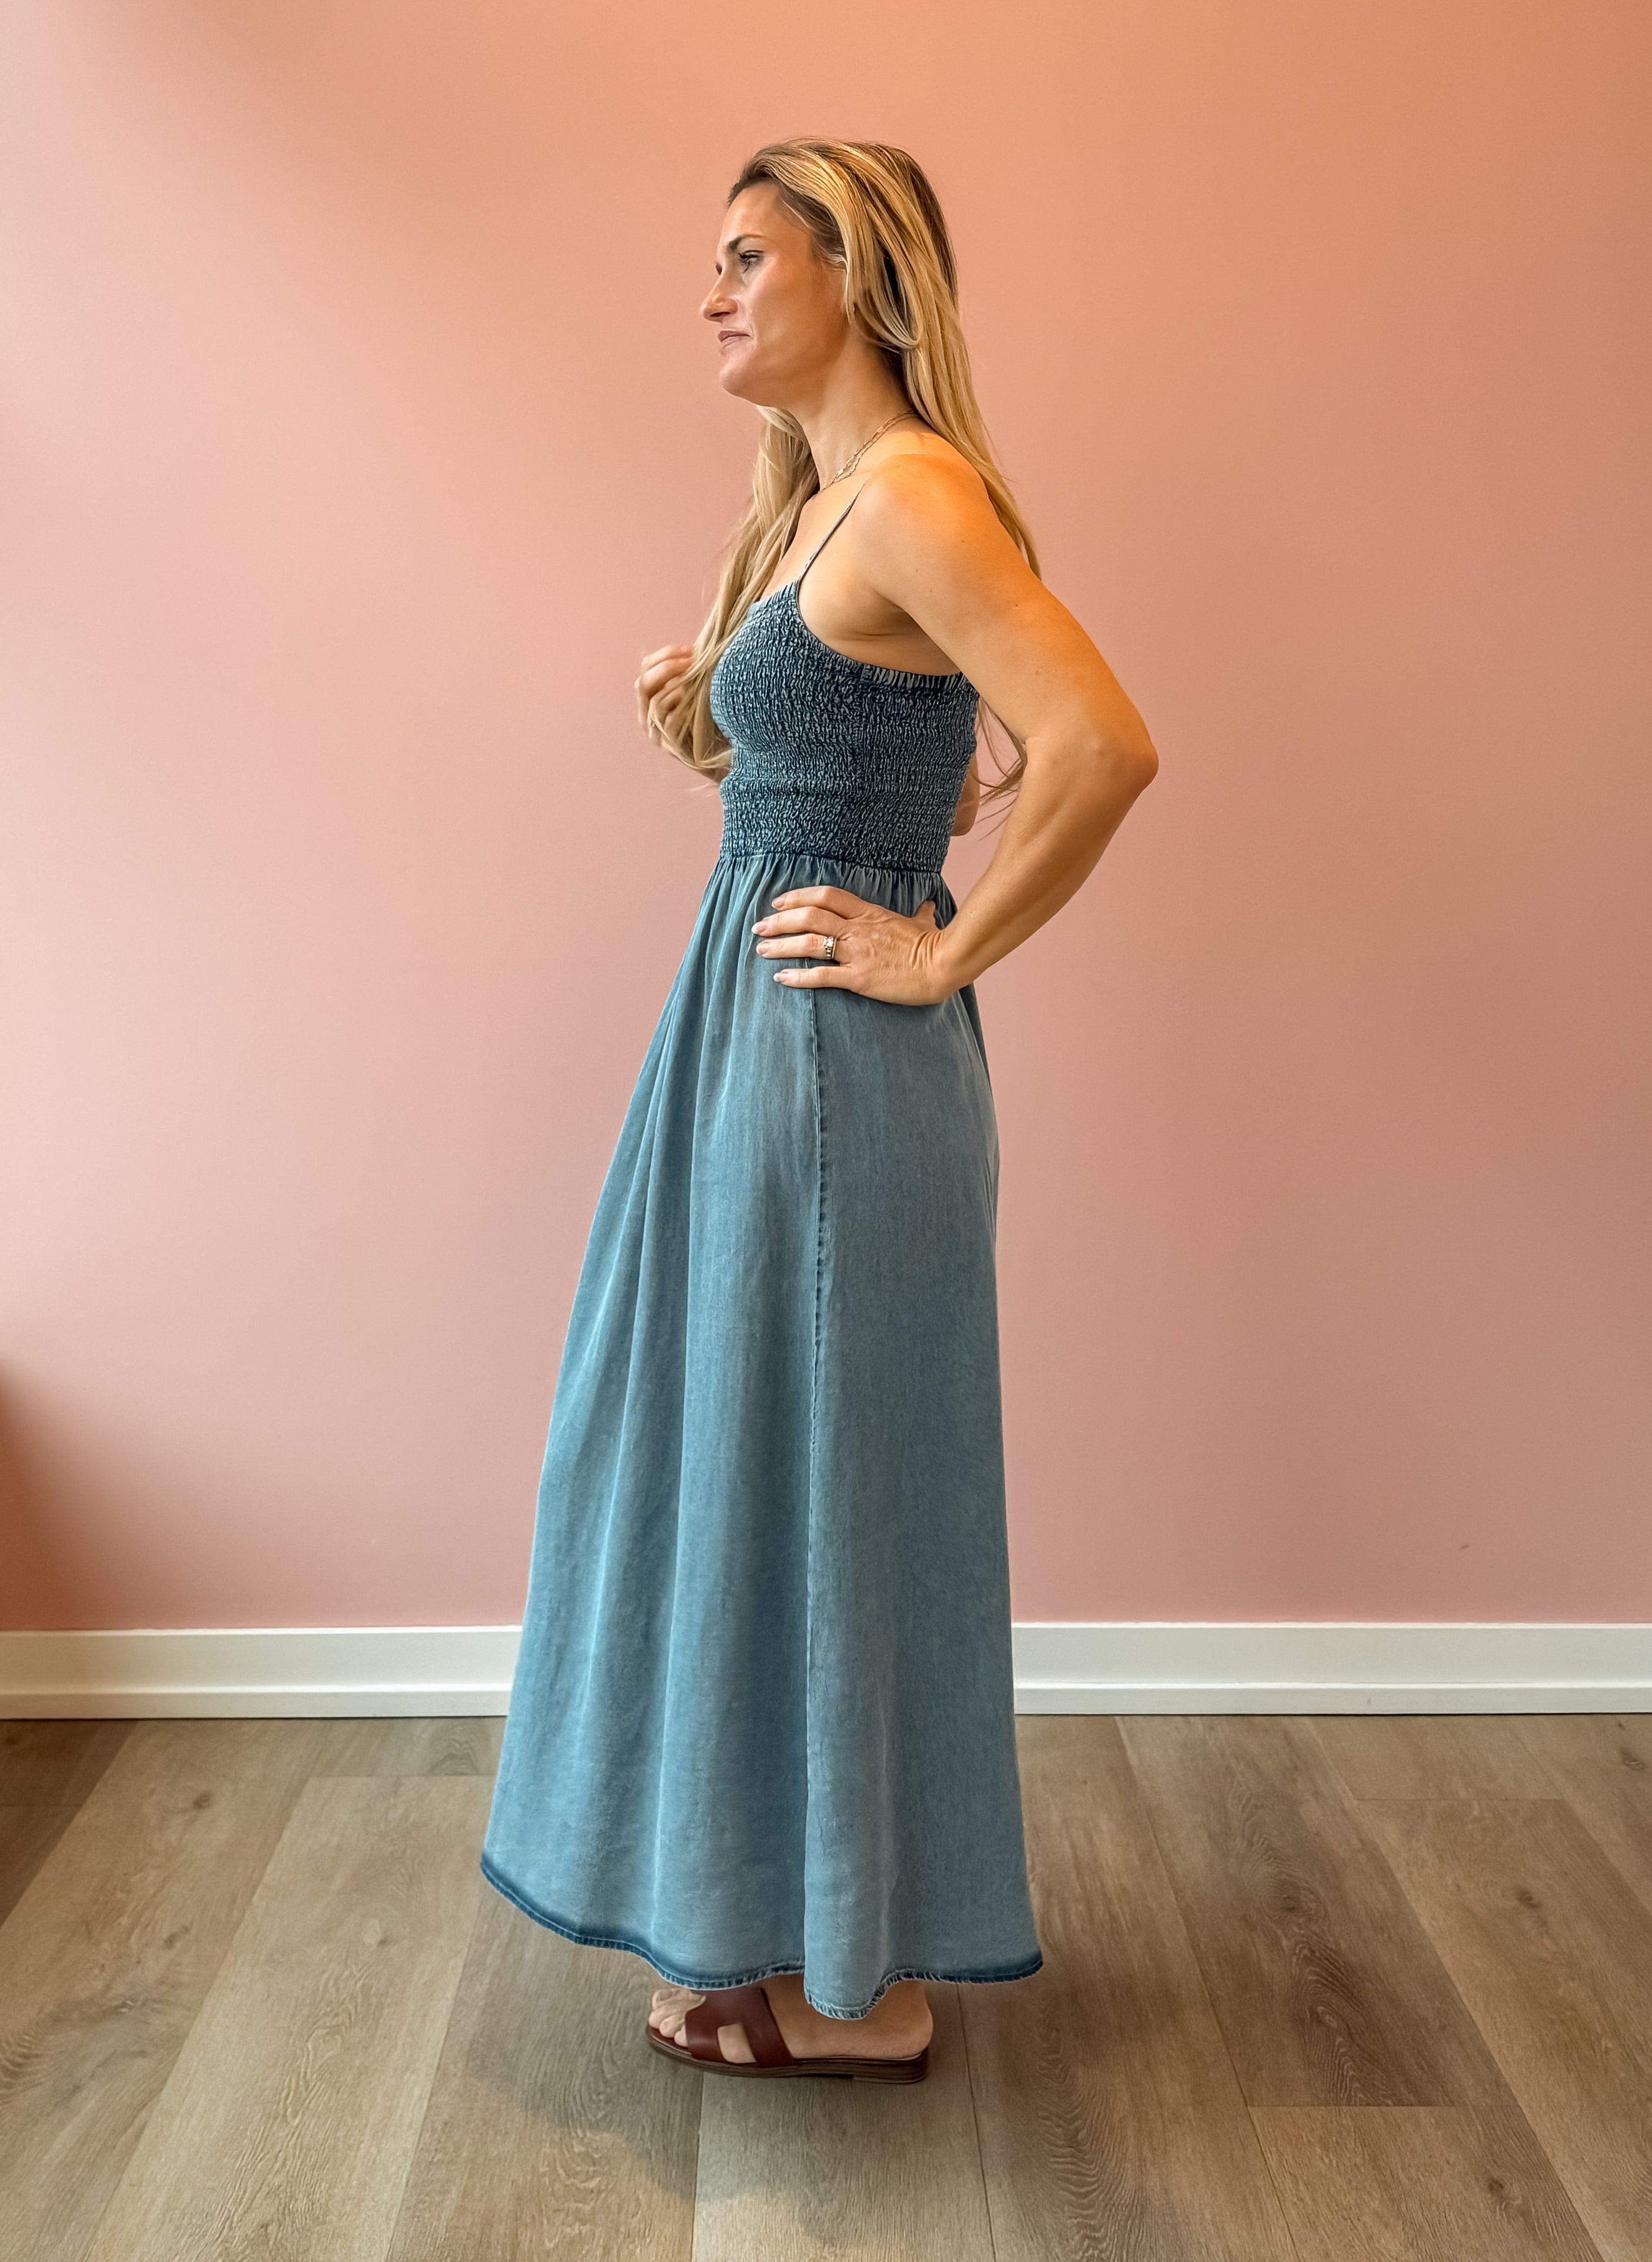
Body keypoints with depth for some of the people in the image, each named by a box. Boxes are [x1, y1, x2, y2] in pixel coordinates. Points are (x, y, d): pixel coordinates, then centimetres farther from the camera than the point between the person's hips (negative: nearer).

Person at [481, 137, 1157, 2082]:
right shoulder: (814, 506, 16)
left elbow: (1102, 749, -27)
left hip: (831, 1059, -10)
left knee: (820, 1487, 1)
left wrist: (946, 953, -17)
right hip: (756, 1045, 10)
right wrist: (710, 715, 8)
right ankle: (800, 1924, 37)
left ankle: (866, 1989, 22)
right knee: (751, 1473, 17)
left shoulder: (914, 494, -14)